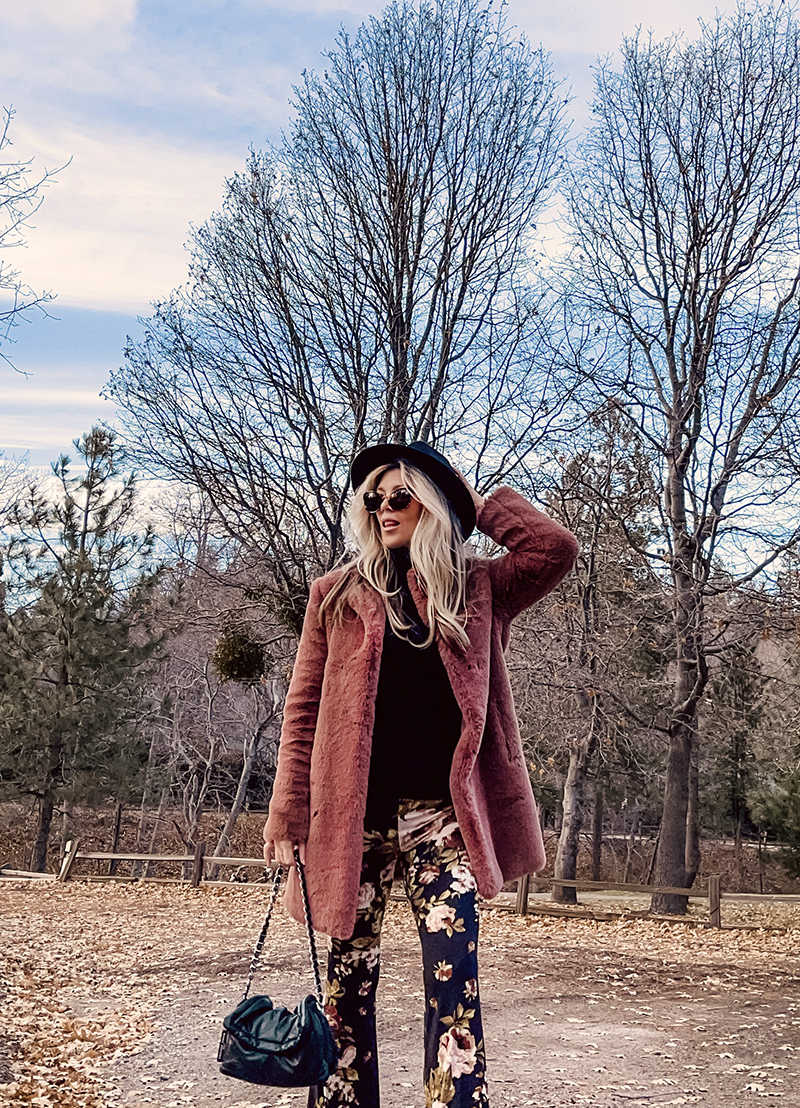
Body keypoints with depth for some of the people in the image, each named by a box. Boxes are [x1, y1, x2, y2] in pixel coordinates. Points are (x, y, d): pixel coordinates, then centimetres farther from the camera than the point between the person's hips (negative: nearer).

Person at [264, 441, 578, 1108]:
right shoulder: (338, 595, 8)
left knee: (454, 977, -7)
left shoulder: (474, 590, 9)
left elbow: (556, 548, -6)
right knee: (348, 979, 6)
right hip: (353, 817, 1)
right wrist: (288, 813, -2)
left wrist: (479, 507, 4)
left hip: (441, 816, 0)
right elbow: (303, 709, 5)